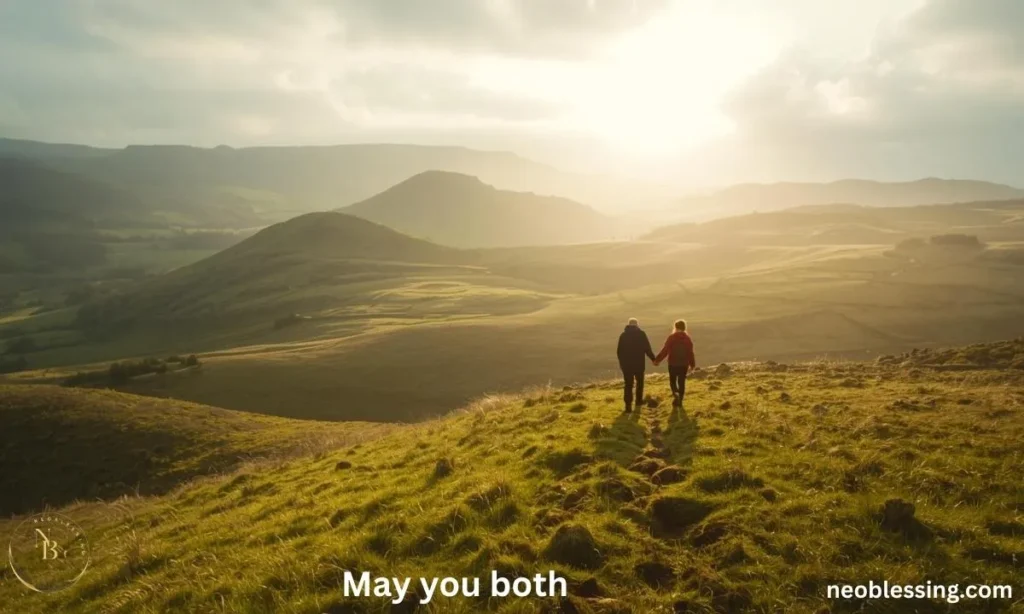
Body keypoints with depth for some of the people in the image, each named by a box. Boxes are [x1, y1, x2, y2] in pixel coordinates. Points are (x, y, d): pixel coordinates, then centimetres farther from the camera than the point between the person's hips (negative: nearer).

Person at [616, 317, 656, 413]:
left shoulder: (623, 335, 2)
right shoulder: (641, 334, -5)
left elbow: (619, 351, 5)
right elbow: (647, 349, -7)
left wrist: (621, 362, 18)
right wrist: (653, 359, 4)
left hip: (626, 364, 1)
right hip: (639, 363, -1)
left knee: (628, 385, 5)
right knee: (639, 383, 19)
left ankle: (628, 405, -2)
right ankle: (638, 402, 24)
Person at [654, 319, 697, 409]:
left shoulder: (671, 337, -9)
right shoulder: (688, 338, 1)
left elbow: (665, 350, -12)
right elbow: (690, 353, 3)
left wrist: (657, 360, -6)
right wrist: (692, 364, 12)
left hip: (673, 363, -2)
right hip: (684, 364, 2)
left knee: (672, 381, 10)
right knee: (682, 382, 10)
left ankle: (675, 394, -17)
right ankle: (680, 401, 11)